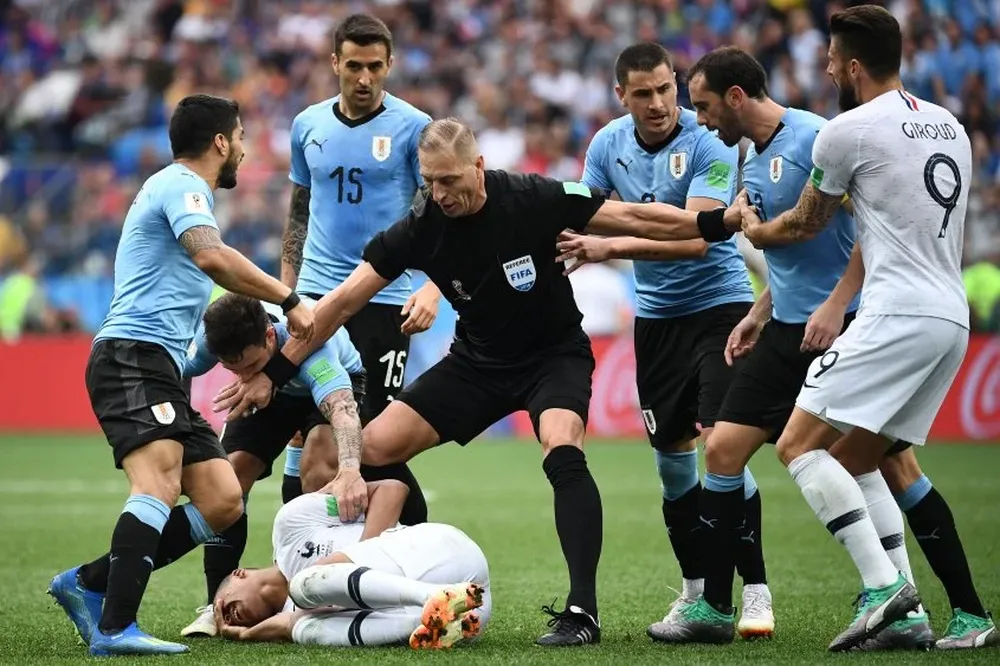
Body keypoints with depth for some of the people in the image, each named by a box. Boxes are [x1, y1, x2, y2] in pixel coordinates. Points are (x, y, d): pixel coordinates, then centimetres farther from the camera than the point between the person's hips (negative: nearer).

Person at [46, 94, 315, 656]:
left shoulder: (180, 187, 28)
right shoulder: (181, 185, -4)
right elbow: (211, 256, -23)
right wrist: (288, 300, -19)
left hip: (163, 373, 10)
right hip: (133, 357, -10)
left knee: (223, 503, 1)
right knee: (161, 484, -28)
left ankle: (89, 584, 5)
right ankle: (115, 627, -37)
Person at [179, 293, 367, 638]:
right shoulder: (210, 338, -31)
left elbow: (342, 410, -60)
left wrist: (350, 471, -78)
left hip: (337, 382, -4)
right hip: (270, 390, 4)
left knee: (320, 460, -32)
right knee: (230, 472, -15)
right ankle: (217, 605, -5)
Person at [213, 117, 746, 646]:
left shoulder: (533, 200, -23)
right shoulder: (420, 227, -16)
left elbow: (629, 218, -16)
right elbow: (343, 301, -11)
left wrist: (716, 220, -22)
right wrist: (273, 372, -12)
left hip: (555, 354, -4)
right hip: (478, 360, 4)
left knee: (562, 453, -32)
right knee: (373, 449, -9)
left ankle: (582, 610, -29)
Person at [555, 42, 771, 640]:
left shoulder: (709, 144, -18)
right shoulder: (608, 145, -1)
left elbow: (694, 237, -28)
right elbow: (581, 215, 6)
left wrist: (612, 248, -37)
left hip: (720, 303, -5)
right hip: (656, 314, 5)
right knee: (671, 456, 7)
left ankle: (755, 587, -10)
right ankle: (697, 590, 18)